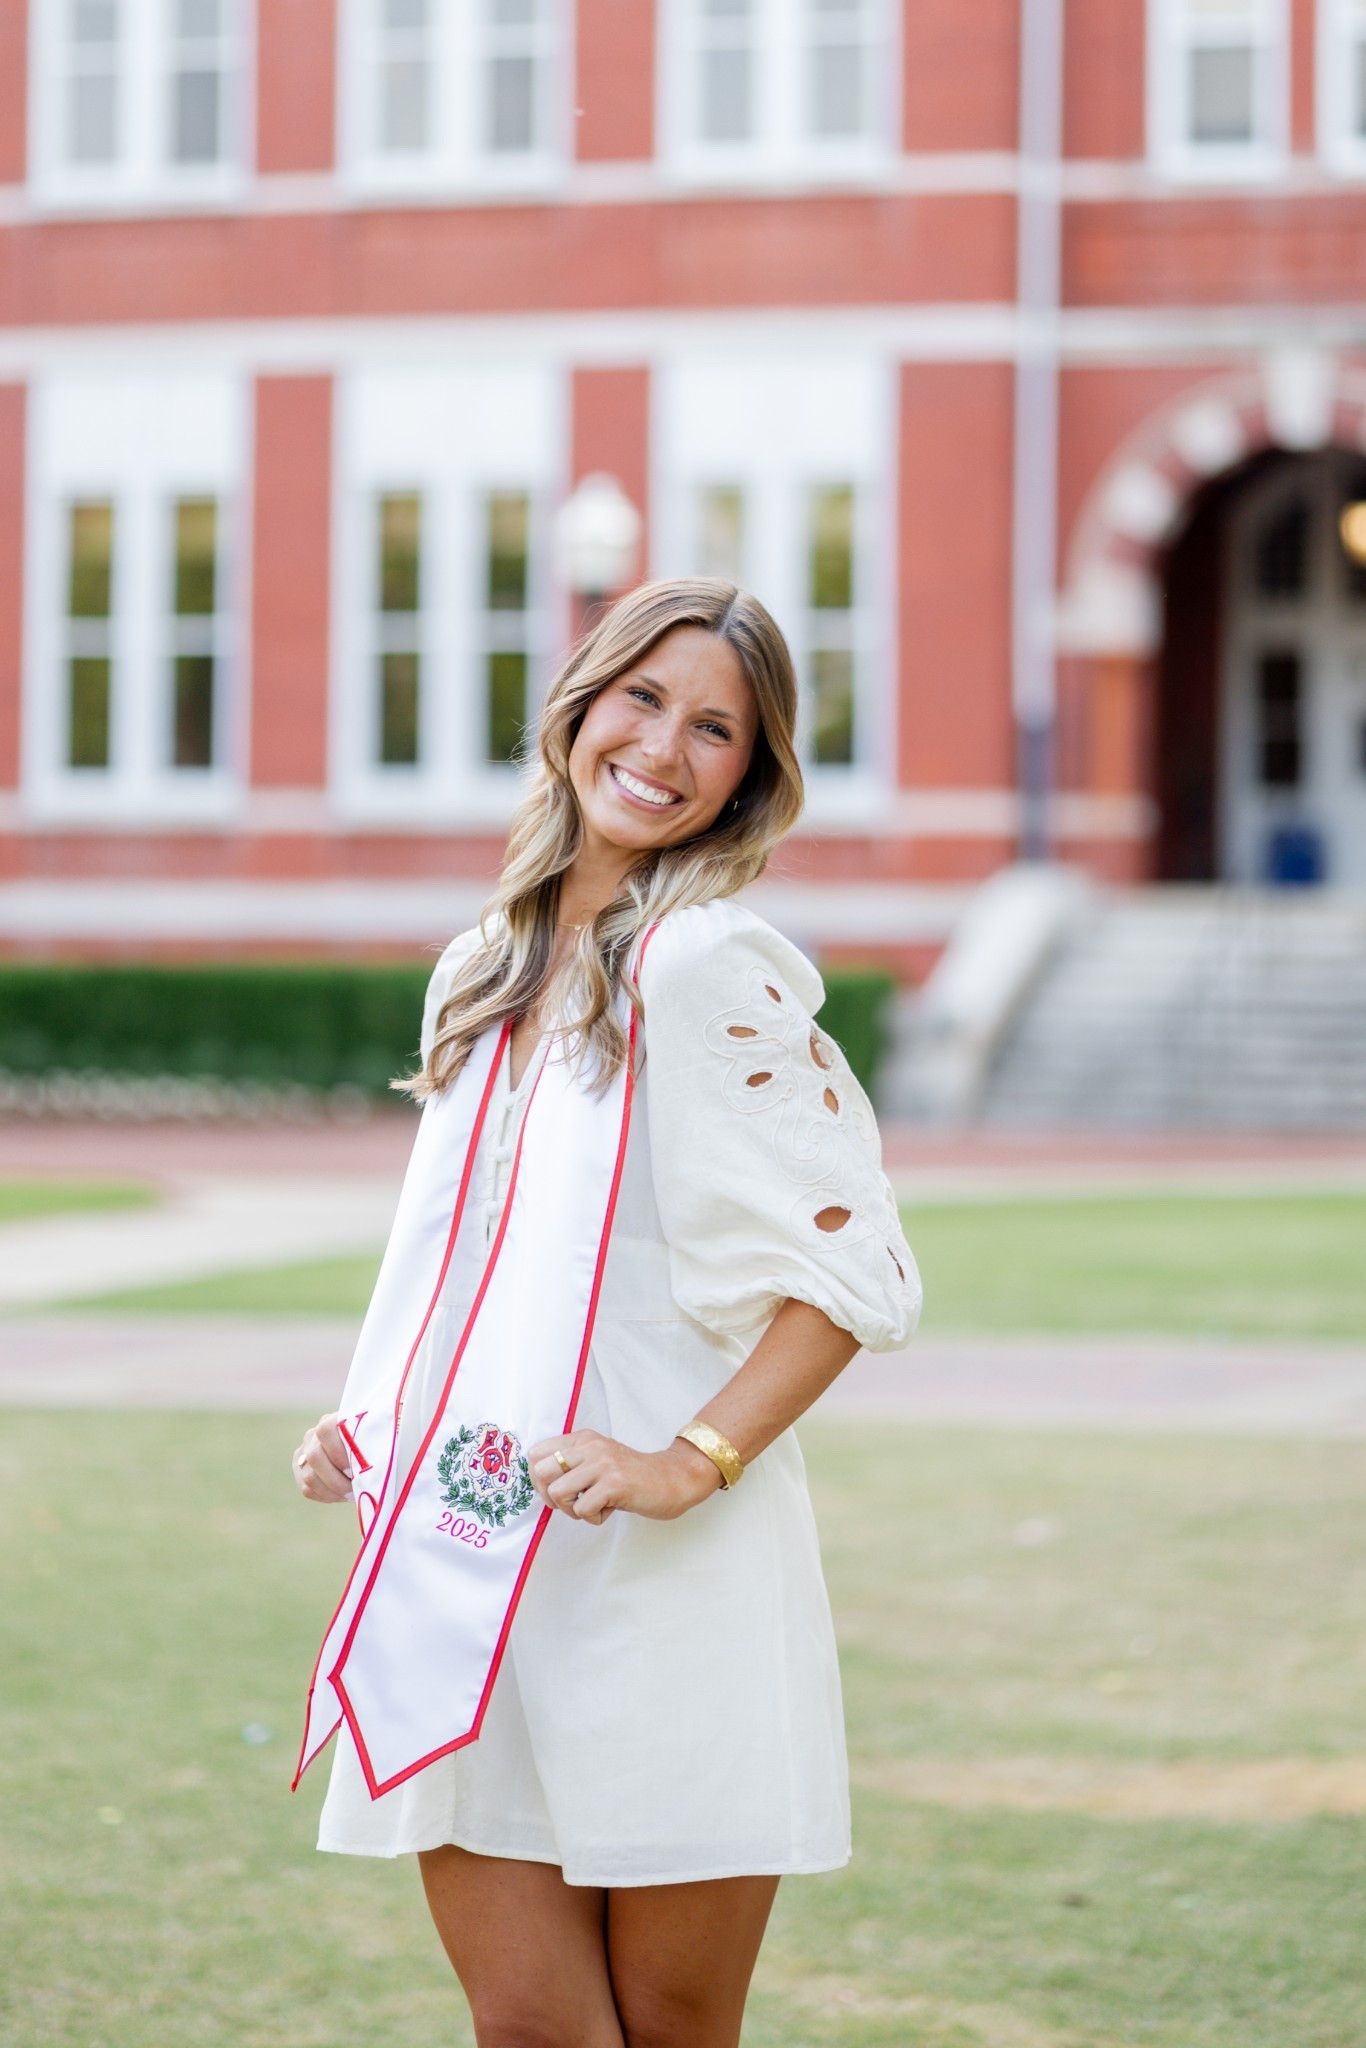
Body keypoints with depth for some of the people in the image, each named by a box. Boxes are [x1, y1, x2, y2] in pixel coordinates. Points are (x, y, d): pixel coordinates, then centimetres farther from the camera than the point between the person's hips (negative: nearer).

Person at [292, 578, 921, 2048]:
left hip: (666, 1586, -6)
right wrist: (374, 1423, 9)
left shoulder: (709, 964, -8)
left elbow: (856, 1267, -11)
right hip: (472, 1568, 6)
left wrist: (686, 1465, -18)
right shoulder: (486, 972, 15)